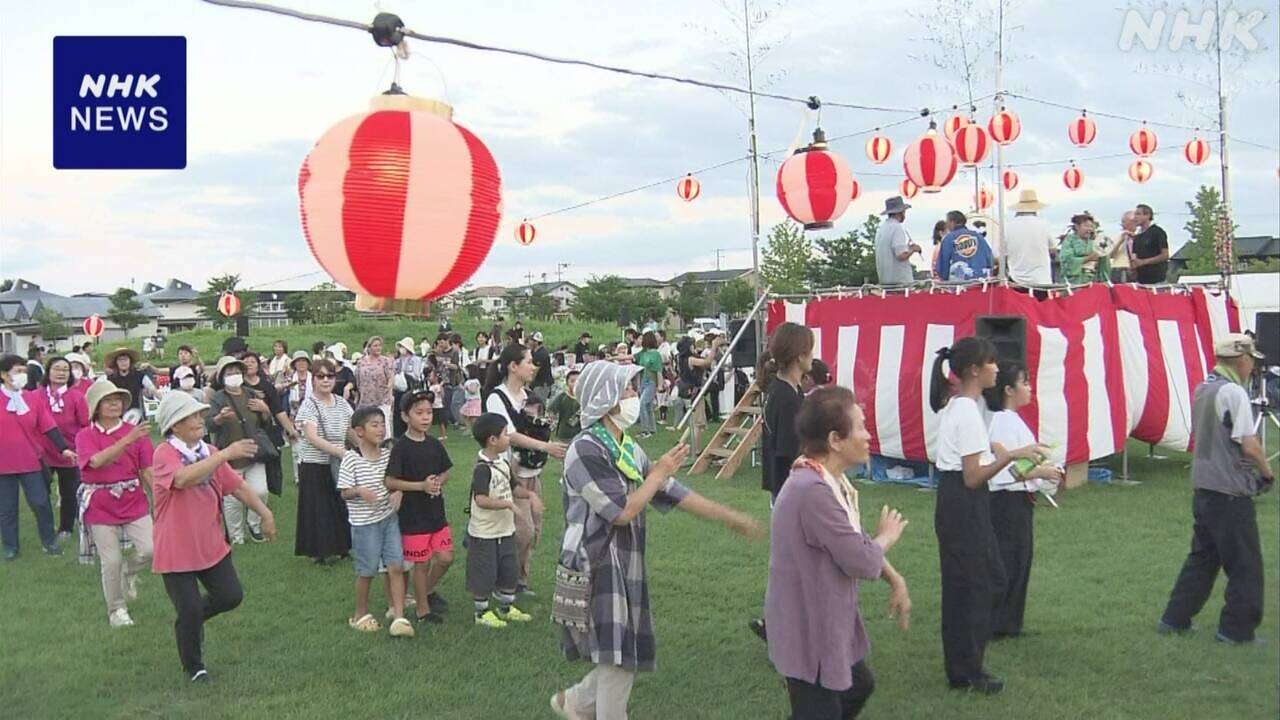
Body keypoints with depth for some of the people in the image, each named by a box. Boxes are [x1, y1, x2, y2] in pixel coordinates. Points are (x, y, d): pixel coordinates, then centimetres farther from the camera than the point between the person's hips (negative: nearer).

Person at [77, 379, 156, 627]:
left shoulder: (135, 431, 1)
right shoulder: (85, 436, -3)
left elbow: (147, 470, 1)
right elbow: (97, 461, -25)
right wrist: (128, 440, -36)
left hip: (134, 501, 2)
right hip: (100, 506, -1)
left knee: (150, 549, -11)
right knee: (111, 561, 1)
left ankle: (129, 571, 24)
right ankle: (116, 610, 23)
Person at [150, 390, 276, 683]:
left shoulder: (210, 453, 5)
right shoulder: (165, 453, -16)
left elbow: (237, 486, 9)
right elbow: (184, 478, -38)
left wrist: (264, 512, 3)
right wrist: (226, 454, -40)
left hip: (211, 545, 6)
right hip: (176, 550, -6)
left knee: (231, 596, 6)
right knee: (190, 611, -1)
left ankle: (194, 619, 36)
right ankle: (193, 667, 22)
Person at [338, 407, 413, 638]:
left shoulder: (388, 454, 2)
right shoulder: (351, 459, -12)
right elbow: (344, 492, -10)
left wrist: (398, 492, -9)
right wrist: (360, 491, -30)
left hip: (389, 518, 4)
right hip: (364, 522, -4)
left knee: (396, 567, -2)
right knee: (367, 571, 8)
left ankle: (399, 618, 3)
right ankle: (361, 615, 30)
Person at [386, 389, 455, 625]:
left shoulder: (434, 444, 4)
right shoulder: (401, 447, -13)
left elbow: (445, 472, 14)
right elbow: (390, 482, -16)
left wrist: (438, 482, -8)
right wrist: (421, 486, -22)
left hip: (436, 511, 5)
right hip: (413, 515, -5)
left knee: (446, 558, 8)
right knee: (421, 564, 5)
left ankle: (428, 590, 34)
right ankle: (423, 610, 21)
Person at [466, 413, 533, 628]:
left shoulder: (503, 463, 5)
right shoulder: (482, 468, -22)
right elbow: (481, 499, -31)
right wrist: (507, 503, -29)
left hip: (505, 530, 8)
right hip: (484, 534, -8)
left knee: (510, 570, 17)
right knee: (484, 574, 5)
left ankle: (506, 607, 35)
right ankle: (482, 612, 23)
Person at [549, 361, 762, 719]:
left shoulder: (629, 449, 9)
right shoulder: (585, 450, -17)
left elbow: (674, 494, 12)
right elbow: (622, 511, -21)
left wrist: (730, 517, 13)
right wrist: (659, 473, -9)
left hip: (626, 568, 8)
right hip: (597, 570, -8)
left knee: (624, 657, 14)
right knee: (618, 661, -4)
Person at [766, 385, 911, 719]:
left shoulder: (829, 482, 3)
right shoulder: (813, 490, -31)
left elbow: (857, 541, 14)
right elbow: (863, 562, -26)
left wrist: (896, 581, 5)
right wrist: (886, 537, -6)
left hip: (828, 621, 10)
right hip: (809, 631, -10)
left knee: (858, 686, 26)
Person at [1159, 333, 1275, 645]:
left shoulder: (1202, 389, 11)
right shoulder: (1233, 392, -16)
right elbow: (1249, 445, -20)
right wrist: (1267, 472, -1)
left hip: (1203, 487, 9)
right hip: (1231, 492, -9)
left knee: (1202, 557, 17)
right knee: (1245, 564, 3)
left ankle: (1175, 619, 20)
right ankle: (1237, 629, 10)